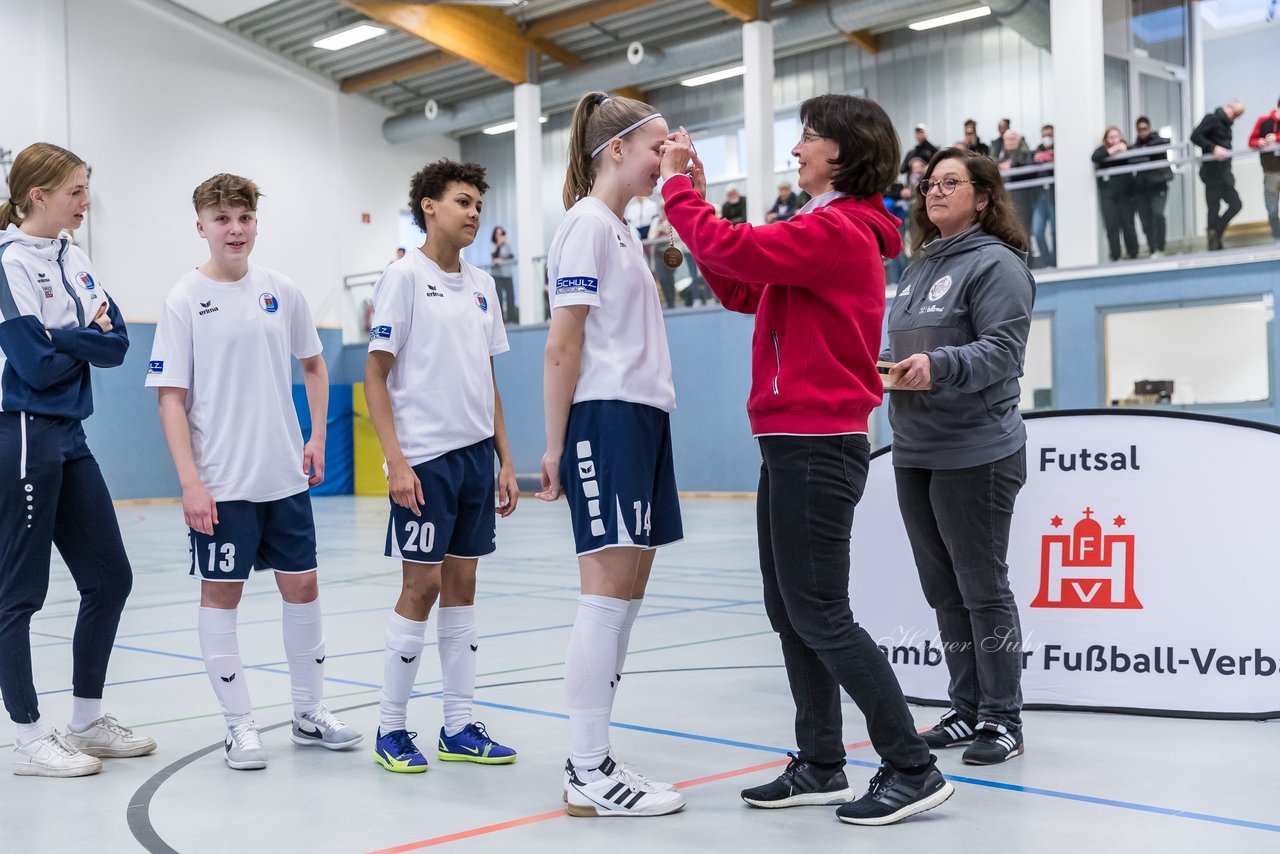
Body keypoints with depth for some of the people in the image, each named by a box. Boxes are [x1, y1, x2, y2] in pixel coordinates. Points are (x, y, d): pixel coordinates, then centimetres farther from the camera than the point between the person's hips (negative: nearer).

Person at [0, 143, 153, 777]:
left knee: (109, 579, 11)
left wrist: (65, 338, -15)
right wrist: (87, 336, -2)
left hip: (69, 439, 9)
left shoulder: (71, 258, 10)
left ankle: (86, 720, 24)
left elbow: (116, 344, 1)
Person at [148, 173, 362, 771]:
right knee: (221, 593, 3)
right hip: (220, 484, -4)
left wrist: (317, 437, 8)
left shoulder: (283, 292, 4)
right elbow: (171, 398, -8)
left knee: (302, 587, 9)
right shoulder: (185, 300, -6)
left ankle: (309, 714, 23)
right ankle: (239, 725, 15)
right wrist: (189, 482, -14)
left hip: (286, 476, 4)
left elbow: (313, 365, 18)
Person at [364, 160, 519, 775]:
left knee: (461, 584, 9)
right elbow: (375, 376, -7)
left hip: (476, 455, 6)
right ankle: (391, 729, 10)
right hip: (424, 458, -6)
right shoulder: (404, 278, -4)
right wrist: (396, 461, -15)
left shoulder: (482, 286, 14)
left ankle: (460, 728, 16)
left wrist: (505, 460, 12)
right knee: (421, 586, -4)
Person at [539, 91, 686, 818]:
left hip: (644, 419, 9)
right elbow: (563, 346, -11)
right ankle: (589, 773, -2)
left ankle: (594, 759, 14)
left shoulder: (623, 231, 21)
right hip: (607, 418, -9)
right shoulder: (587, 224, -6)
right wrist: (557, 443, -13)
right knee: (610, 592, -8)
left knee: (628, 592, 8)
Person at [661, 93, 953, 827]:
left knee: (820, 615, -7)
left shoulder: (838, 230, -14)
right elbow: (743, 291, 19)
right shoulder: (824, 231, 17)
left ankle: (913, 769, 1)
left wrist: (680, 188, -5)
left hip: (817, 445, -10)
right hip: (796, 443, 10)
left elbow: (733, 251, -20)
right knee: (789, 611, 12)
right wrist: (694, 198, 15)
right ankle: (821, 768, 21)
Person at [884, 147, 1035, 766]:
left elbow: (1003, 350, -18)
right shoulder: (919, 267, 17)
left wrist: (939, 364, -31)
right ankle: (966, 710, 24)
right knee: (943, 591, 13)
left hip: (975, 453, -8)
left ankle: (1002, 720, 9)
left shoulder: (996, 263, -7)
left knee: (983, 589, -2)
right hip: (913, 453, 8)